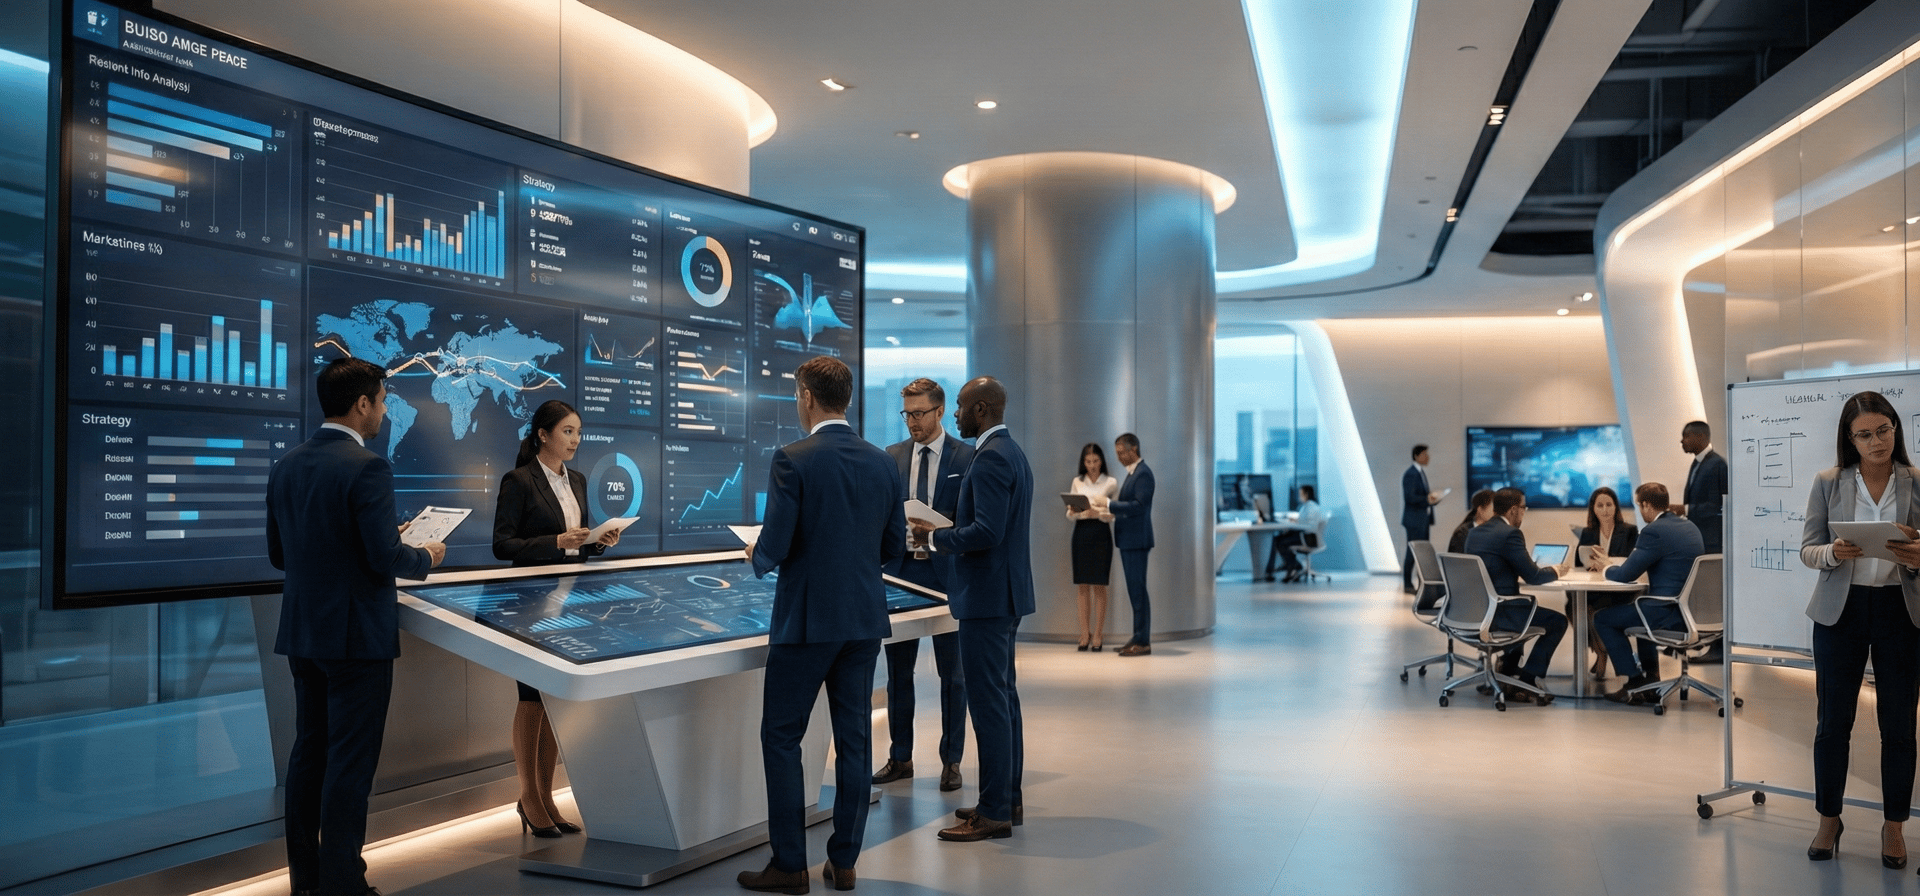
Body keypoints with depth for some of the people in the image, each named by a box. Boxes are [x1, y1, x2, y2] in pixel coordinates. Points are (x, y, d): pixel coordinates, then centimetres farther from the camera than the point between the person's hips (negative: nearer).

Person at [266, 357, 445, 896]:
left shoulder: (286, 467, 7)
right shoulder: (368, 468, -17)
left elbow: (278, 555, 13)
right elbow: (385, 559, -20)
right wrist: (425, 557, 0)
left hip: (302, 632, 8)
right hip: (356, 636, -8)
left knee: (309, 752, 15)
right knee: (350, 762, -1)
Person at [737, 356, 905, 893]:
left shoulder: (793, 461, -13)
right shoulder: (883, 463, 5)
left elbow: (775, 546, -16)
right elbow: (894, 545, 9)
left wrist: (757, 557, 6)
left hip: (807, 621, -5)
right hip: (866, 619, 6)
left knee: (781, 737, 6)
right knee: (854, 738, 10)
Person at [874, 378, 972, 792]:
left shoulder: (966, 456, -3)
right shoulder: (893, 456, 9)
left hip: (947, 574, -4)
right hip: (902, 571, 4)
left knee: (952, 672, 5)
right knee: (898, 669, 9)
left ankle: (952, 761, 15)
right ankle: (900, 758, 21)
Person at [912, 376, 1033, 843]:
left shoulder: (991, 458, -18)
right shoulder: (1012, 452, 15)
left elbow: (987, 532, -25)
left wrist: (935, 537, -12)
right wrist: (946, 530, 15)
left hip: (987, 595, -11)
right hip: (1006, 593, 11)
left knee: (988, 701, -6)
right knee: (1002, 696, 15)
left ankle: (994, 812, -1)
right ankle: (1008, 799, 24)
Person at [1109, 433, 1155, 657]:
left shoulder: (1143, 473, -13)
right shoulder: (1133, 472, 18)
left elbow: (1139, 505, -22)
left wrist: (1110, 504, -19)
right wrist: (1111, 510, 6)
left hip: (1137, 539, -10)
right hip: (1128, 539, 10)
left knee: (1138, 589, -7)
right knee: (1134, 590, 12)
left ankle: (1143, 642, -4)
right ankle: (1138, 638, 17)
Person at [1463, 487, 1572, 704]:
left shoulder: (1475, 532, 11)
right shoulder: (1510, 534, -14)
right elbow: (1533, 577, -12)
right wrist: (1557, 570, 9)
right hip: (1498, 613, -9)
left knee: (1527, 608, 35)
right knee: (1557, 621, 7)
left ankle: (1506, 669, 33)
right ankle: (1525, 683, 5)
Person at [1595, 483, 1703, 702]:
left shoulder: (1654, 531, -16)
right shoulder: (1690, 527, 12)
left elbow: (1625, 575, -14)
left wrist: (1607, 569, 8)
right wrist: (1617, 566, 22)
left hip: (1670, 614, -9)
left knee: (1602, 619, 6)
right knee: (1639, 607, 36)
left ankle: (1636, 682, 6)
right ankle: (1650, 678, 34)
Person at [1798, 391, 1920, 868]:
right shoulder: (1828, 482, 0)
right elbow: (1807, 550, 0)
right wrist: (1834, 553, -22)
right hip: (1841, 609, 0)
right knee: (1832, 721, 6)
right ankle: (1829, 820, 21)